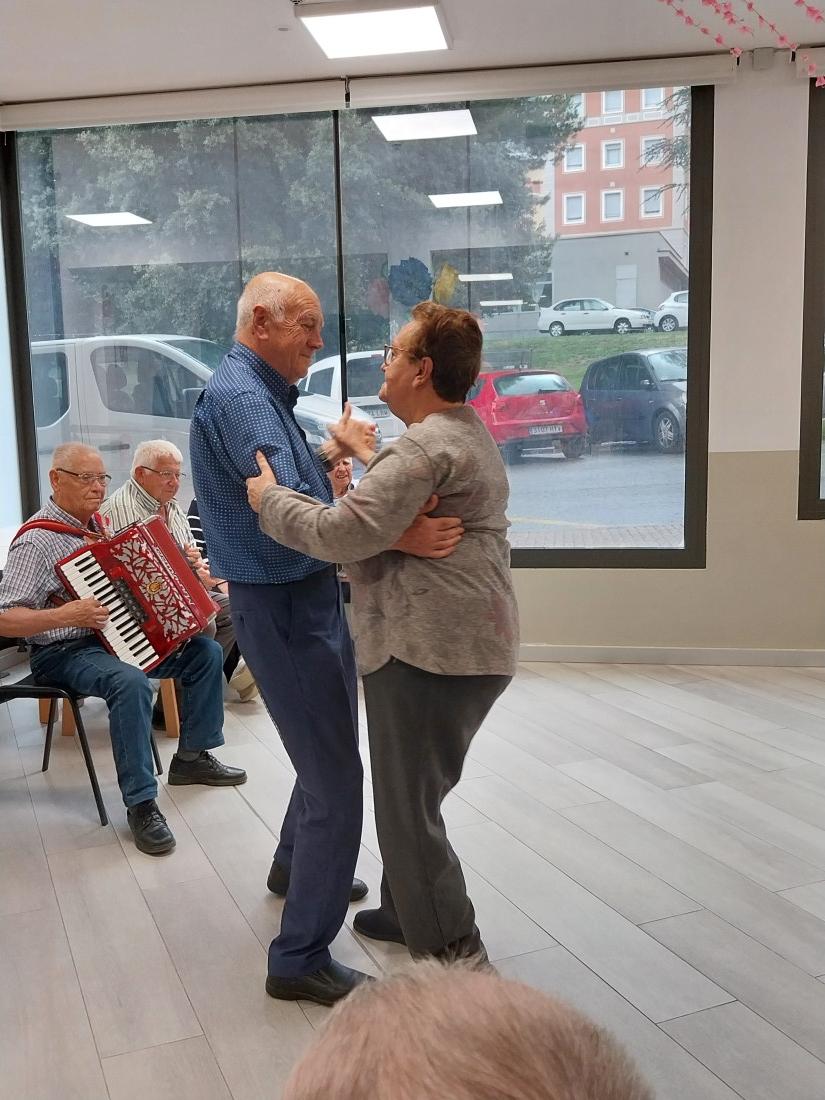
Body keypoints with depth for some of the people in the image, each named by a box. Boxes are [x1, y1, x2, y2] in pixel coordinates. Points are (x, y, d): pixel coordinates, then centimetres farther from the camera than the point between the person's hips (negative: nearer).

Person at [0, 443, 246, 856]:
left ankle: (192, 757, 12)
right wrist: (66, 615, -31)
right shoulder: (36, 541, -17)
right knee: (130, 683, -36)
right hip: (65, 652, -8)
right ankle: (141, 804, -24)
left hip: (121, 634, 9)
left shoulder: (100, 524, 8)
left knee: (205, 651, 0)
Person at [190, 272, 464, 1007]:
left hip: (307, 600, 11)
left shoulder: (263, 393, 14)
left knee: (329, 753, 25)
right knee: (336, 781, -7)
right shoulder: (238, 396, -19)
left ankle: (295, 867, 47)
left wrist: (324, 457, 4)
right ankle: (301, 960, 5)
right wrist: (398, 537, -40)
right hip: (284, 609, -11)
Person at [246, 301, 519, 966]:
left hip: (431, 654, -11)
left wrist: (269, 497, -10)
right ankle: (406, 914, 39)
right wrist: (367, 456, 35)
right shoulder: (470, 435, 16)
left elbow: (342, 534, -24)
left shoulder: (426, 447, -18)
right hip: (475, 648, 11)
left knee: (409, 812, 1)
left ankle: (456, 960, 11)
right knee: (412, 797, 24)